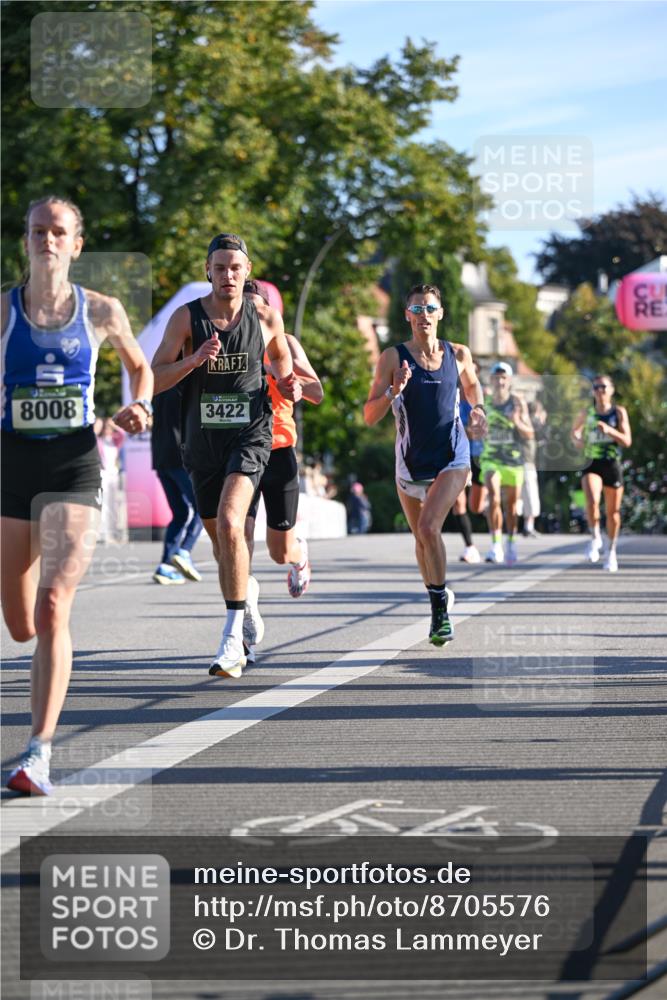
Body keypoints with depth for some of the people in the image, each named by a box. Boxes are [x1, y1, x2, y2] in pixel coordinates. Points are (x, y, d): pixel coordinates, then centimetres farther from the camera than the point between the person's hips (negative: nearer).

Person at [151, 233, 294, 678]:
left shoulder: (267, 319, 0)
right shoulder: (186, 317, -2)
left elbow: (282, 363, 18)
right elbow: (154, 379, -5)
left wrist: (288, 385, -5)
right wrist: (194, 360, -22)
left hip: (250, 433, -3)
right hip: (203, 439, 3)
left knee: (229, 523, -24)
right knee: (218, 536, 13)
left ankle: (233, 637, -24)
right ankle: (246, 592, 43)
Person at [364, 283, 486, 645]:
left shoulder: (458, 354, 1)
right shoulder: (394, 357, -5)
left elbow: (472, 385, 23)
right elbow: (369, 416, -7)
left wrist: (477, 408, 3)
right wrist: (393, 391, -24)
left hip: (452, 459, -1)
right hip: (410, 463, 1)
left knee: (429, 528, -22)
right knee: (421, 538, 13)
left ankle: (441, 601, -7)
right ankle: (439, 604, 34)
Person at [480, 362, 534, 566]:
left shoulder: (517, 403, -4)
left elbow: (529, 434, -6)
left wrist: (518, 422, -25)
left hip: (514, 461, 0)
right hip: (491, 459, 0)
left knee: (510, 506, 11)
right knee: (493, 499, -22)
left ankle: (510, 543, 33)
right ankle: (496, 544, -23)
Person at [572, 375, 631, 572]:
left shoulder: (619, 412, 0)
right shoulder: (587, 413, 3)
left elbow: (627, 441, -7)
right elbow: (576, 431, 22)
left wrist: (609, 430, -22)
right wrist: (578, 440, -2)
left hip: (612, 465, 0)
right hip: (592, 464, 0)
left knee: (613, 511, 9)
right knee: (592, 501, -28)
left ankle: (612, 551, 27)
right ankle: (595, 538, -7)